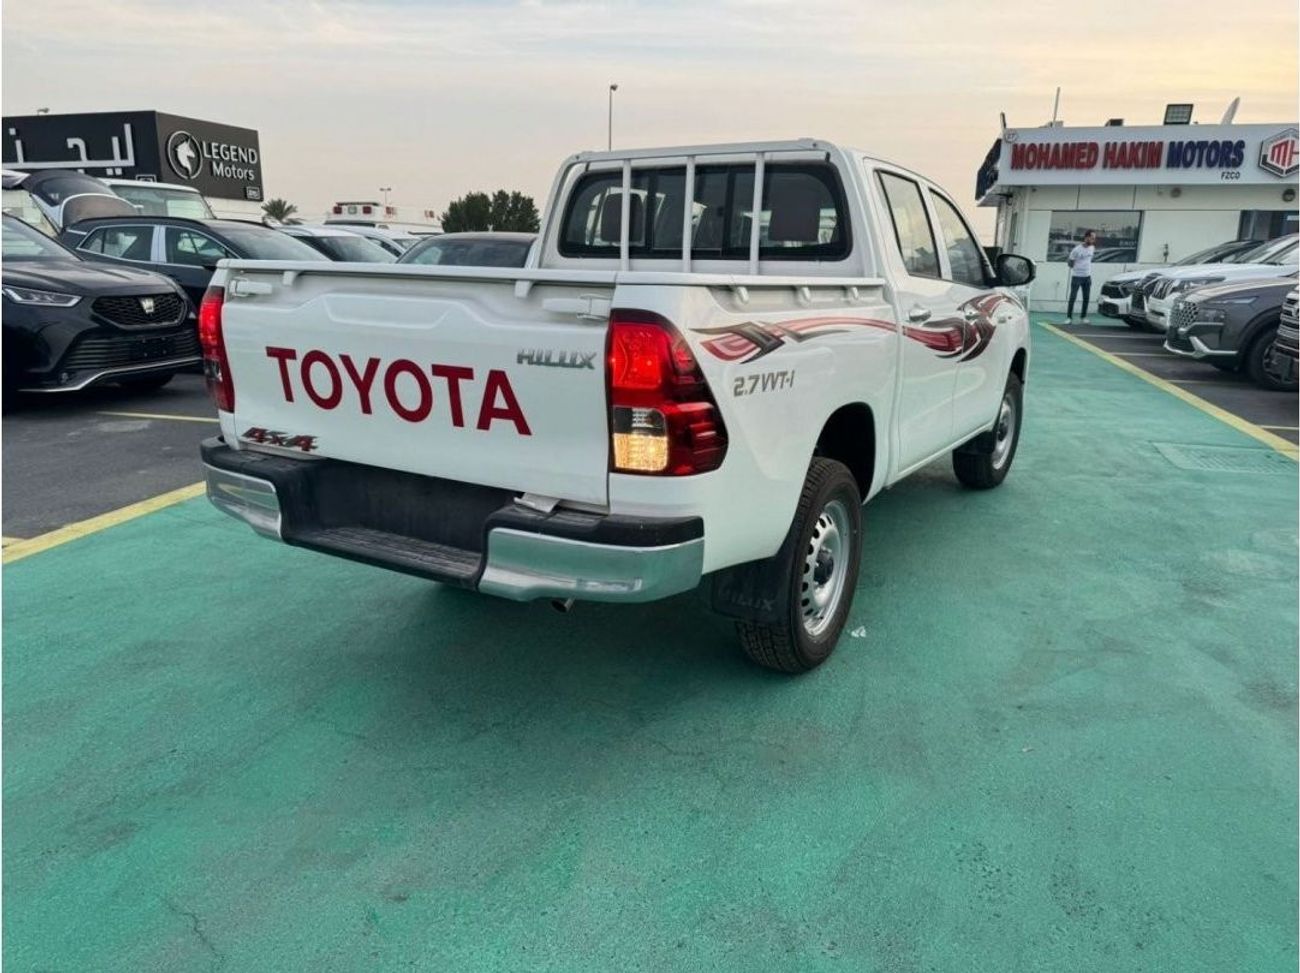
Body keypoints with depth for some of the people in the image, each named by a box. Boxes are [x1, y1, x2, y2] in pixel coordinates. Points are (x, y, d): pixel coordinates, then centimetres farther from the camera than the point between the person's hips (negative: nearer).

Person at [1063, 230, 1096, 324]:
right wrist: (1070, 263, -18)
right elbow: (1070, 263, -2)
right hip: (1076, 276, -5)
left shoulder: (1092, 248, 3)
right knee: (1072, 297, -5)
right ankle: (1068, 317, 1)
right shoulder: (1077, 250, -13)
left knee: (1086, 298, 6)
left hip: (1087, 276, 5)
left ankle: (1083, 317, 13)